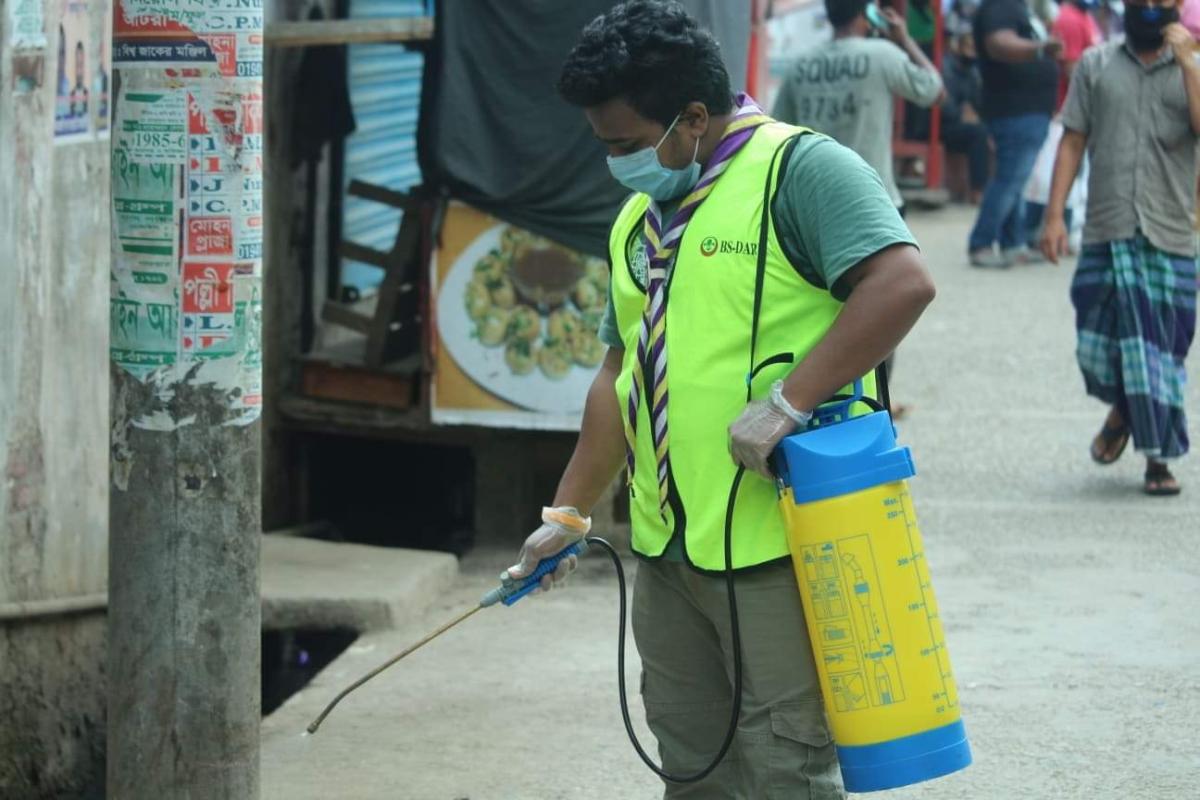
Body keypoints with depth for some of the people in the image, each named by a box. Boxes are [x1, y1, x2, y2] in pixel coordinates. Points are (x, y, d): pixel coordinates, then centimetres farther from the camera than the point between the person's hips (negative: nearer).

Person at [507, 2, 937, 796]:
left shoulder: (800, 169, -10)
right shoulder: (640, 217, 17)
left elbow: (903, 282, -24)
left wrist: (787, 402, -26)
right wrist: (570, 511, 21)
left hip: (778, 545, -8)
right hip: (668, 551, 8)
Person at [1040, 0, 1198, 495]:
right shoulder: (1096, 65, 9)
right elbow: (1073, 142, 7)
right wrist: (1054, 215, 0)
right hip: (1106, 232, 1)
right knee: (1099, 342, -2)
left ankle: (1158, 459, 11)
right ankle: (1122, 409, 30)